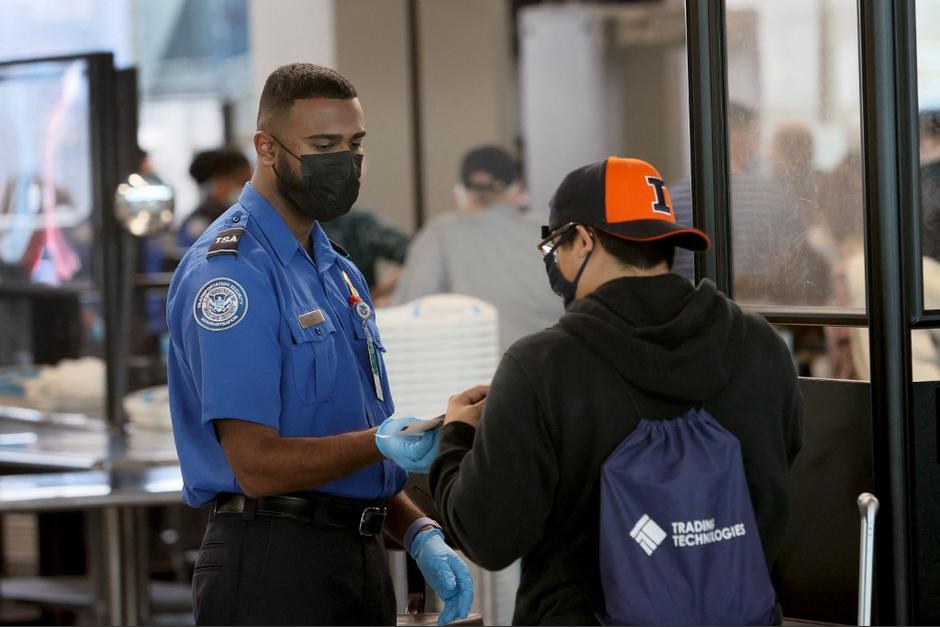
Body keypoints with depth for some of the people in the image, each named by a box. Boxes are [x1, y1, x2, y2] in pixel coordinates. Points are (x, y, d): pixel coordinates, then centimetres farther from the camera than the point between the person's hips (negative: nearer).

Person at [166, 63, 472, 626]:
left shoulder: (340, 273, 17)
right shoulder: (229, 271, -13)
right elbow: (259, 464, -18)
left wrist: (420, 534, 6)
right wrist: (382, 442, -29)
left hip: (360, 558, 9)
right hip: (273, 566, -8)